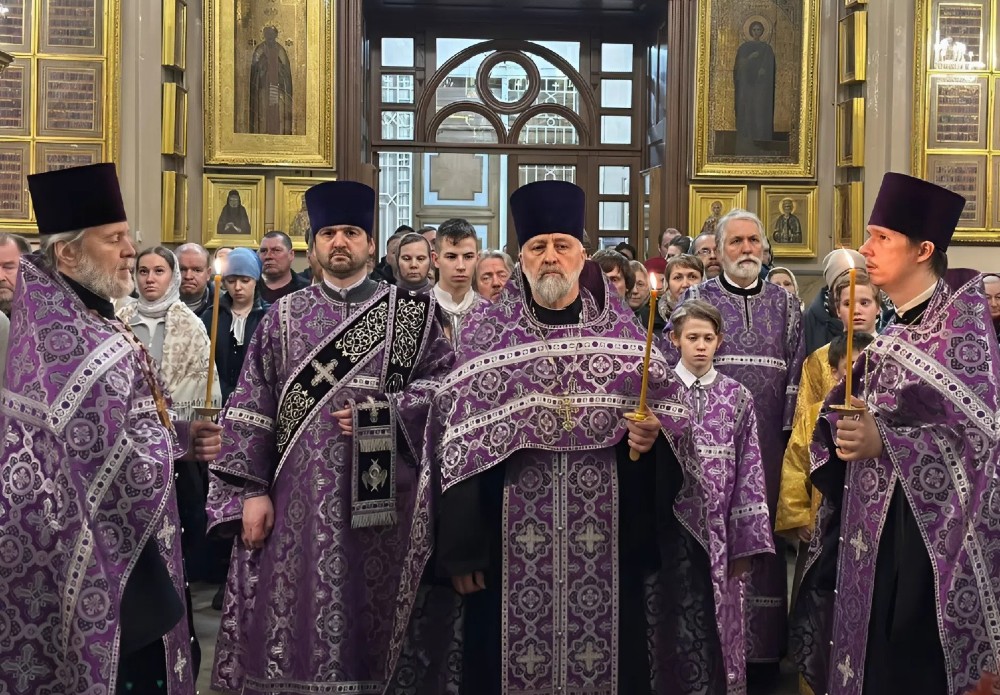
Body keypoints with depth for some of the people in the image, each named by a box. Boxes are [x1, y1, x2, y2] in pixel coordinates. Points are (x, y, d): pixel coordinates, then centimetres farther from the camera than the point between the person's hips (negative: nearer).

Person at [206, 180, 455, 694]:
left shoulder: (410, 313, 6)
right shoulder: (284, 317, 8)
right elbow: (251, 409, 4)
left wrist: (380, 413, -13)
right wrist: (251, 491, -5)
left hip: (379, 498, -1)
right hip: (296, 499, 1)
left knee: (367, 626, 6)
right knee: (288, 630, 4)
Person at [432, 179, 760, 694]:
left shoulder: (621, 331, 6)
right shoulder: (486, 331, 2)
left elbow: (671, 413, 9)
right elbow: (460, 440, -1)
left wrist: (652, 434, -15)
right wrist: (462, 550, -6)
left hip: (606, 545, 1)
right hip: (513, 547, -1)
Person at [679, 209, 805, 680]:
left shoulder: (784, 304, 11)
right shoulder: (696, 298, 5)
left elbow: (796, 370, 8)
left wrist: (790, 430, 0)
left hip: (768, 441, 2)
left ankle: (763, 646, 14)